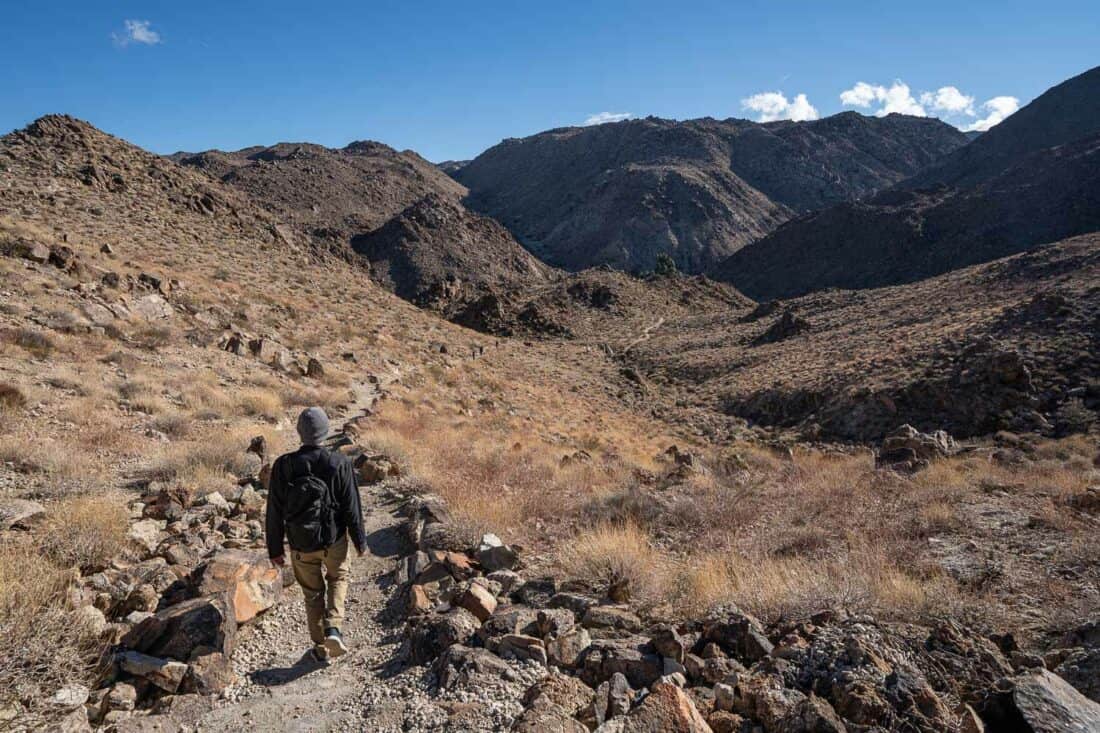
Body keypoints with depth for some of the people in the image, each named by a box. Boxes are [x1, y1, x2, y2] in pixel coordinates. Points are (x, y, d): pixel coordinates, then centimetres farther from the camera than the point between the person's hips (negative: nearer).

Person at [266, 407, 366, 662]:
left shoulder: (283, 466, -12)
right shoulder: (339, 463, -17)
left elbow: (275, 513, -6)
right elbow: (351, 507, -11)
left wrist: (275, 549, 6)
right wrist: (360, 540, 3)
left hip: (301, 545, 1)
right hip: (334, 540, -1)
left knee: (313, 593, 19)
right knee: (338, 579, 26)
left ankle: (320, 647, 29)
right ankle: (333, 628, 7)